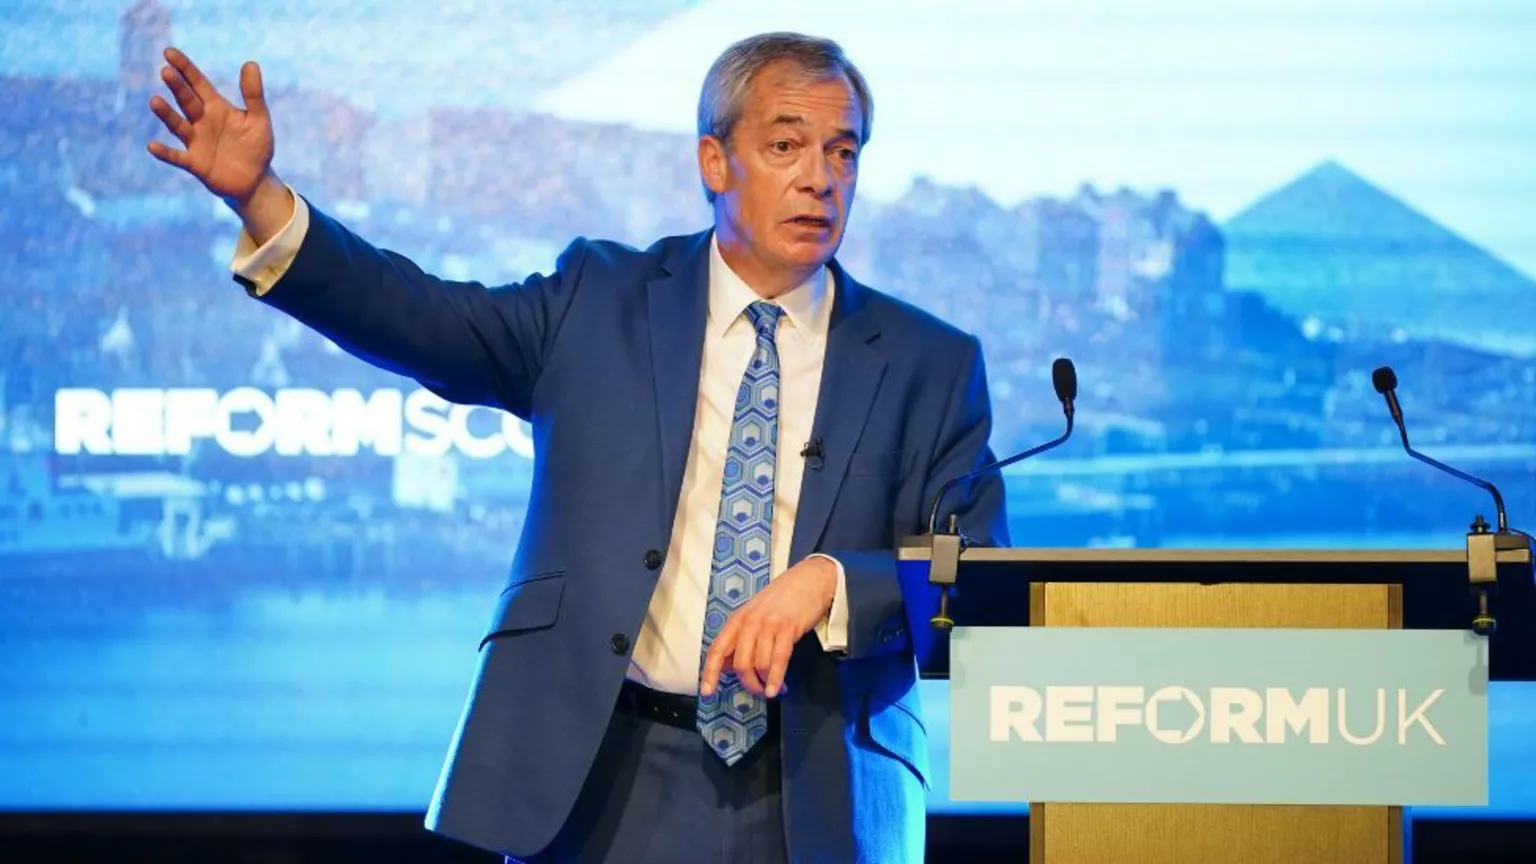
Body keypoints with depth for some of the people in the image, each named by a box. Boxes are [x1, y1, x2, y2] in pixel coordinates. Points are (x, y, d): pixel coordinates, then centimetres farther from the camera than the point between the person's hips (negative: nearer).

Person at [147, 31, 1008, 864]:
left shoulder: (930, 366, 5)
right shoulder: (599, 303, 8)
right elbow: (424, 318, -3)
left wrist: (828, 582, -18)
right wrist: (257, 194, -16)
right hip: (605, 784, 0)